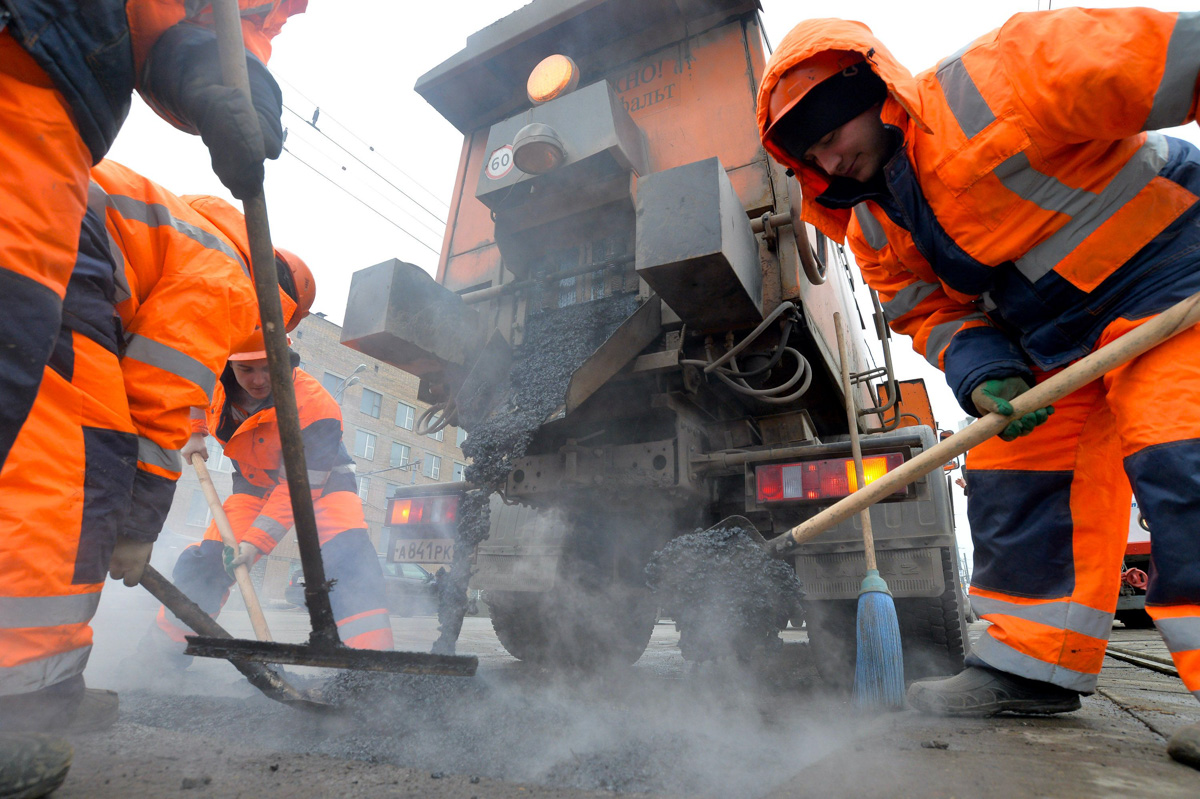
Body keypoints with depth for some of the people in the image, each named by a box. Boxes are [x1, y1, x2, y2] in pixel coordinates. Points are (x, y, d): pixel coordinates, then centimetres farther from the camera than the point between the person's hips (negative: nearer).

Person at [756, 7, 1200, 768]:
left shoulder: (988, 85, -21)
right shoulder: (873, 232, 0)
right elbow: (932, 312, -2)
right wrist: (984, 376, -20)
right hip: (1051, 332, 7)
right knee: (1011, 477, 1)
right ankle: (1030, 665, 11)